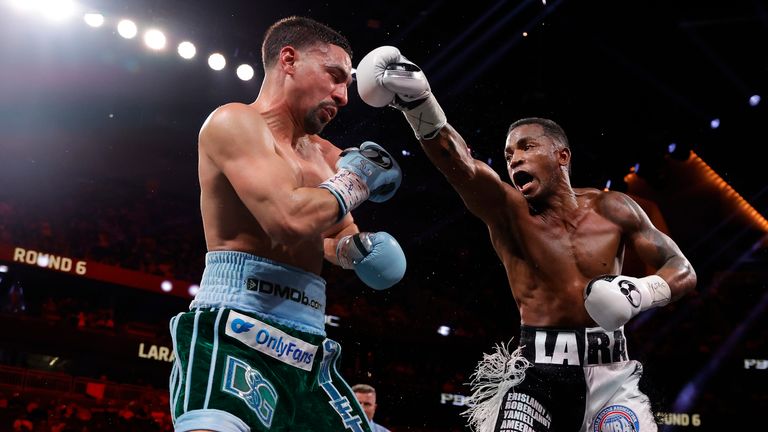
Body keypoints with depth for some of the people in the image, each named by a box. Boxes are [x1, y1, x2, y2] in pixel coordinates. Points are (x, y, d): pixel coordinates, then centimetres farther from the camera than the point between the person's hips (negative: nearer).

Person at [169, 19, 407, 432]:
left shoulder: (324, 155, 20)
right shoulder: (235, 121, -3)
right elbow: (289, 220, -20)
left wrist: (359, 248, 10)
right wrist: (354, 180, -2)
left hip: (307, 352, 8)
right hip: (235, 335, -8)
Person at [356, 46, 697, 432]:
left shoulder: (612, 209, 2)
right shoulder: (507, 211, -5)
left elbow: (683, 271, 7)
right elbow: (459, 165, -25)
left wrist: (643, 292, -15)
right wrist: (418, 102, -41)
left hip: (610, 374, 2)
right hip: (536, 371, -1)